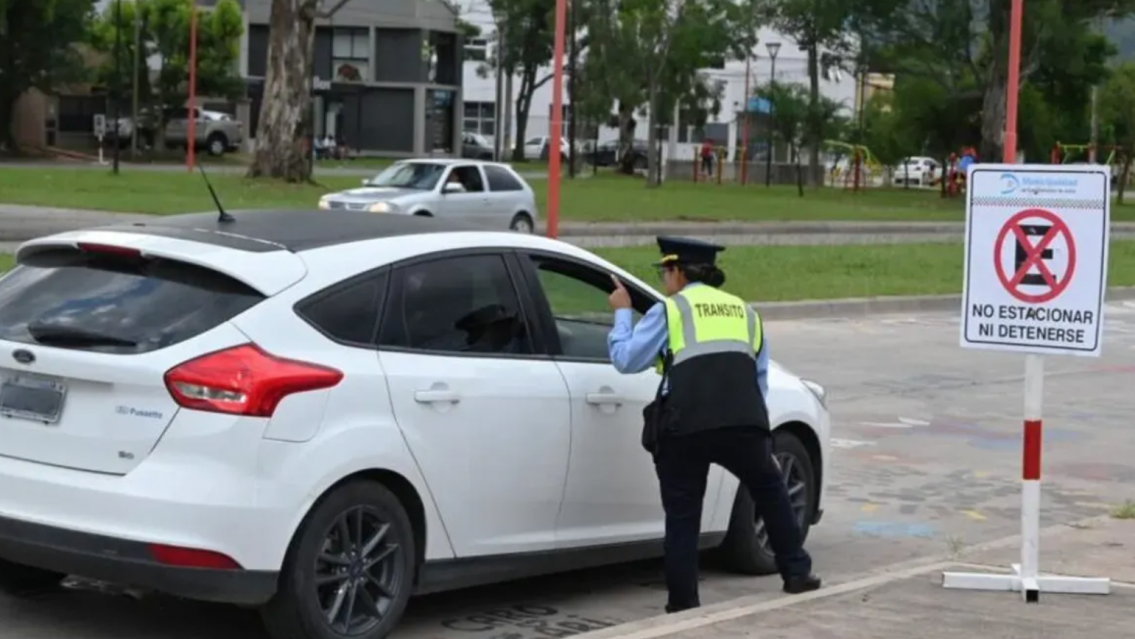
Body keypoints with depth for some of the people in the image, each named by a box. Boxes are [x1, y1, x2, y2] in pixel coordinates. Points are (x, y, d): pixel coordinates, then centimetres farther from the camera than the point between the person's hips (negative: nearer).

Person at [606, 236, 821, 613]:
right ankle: (796, 573, 24)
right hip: (744, 426, 3)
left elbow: (625, 360, 5)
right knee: (771, 493, 23)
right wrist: (761, 440, 31)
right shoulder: (745, 312, 23)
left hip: (684, 430, -3)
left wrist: (622, 313, 20)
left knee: (682, 516, 6)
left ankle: (683, 603, 7)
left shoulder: (670, 310, 7)